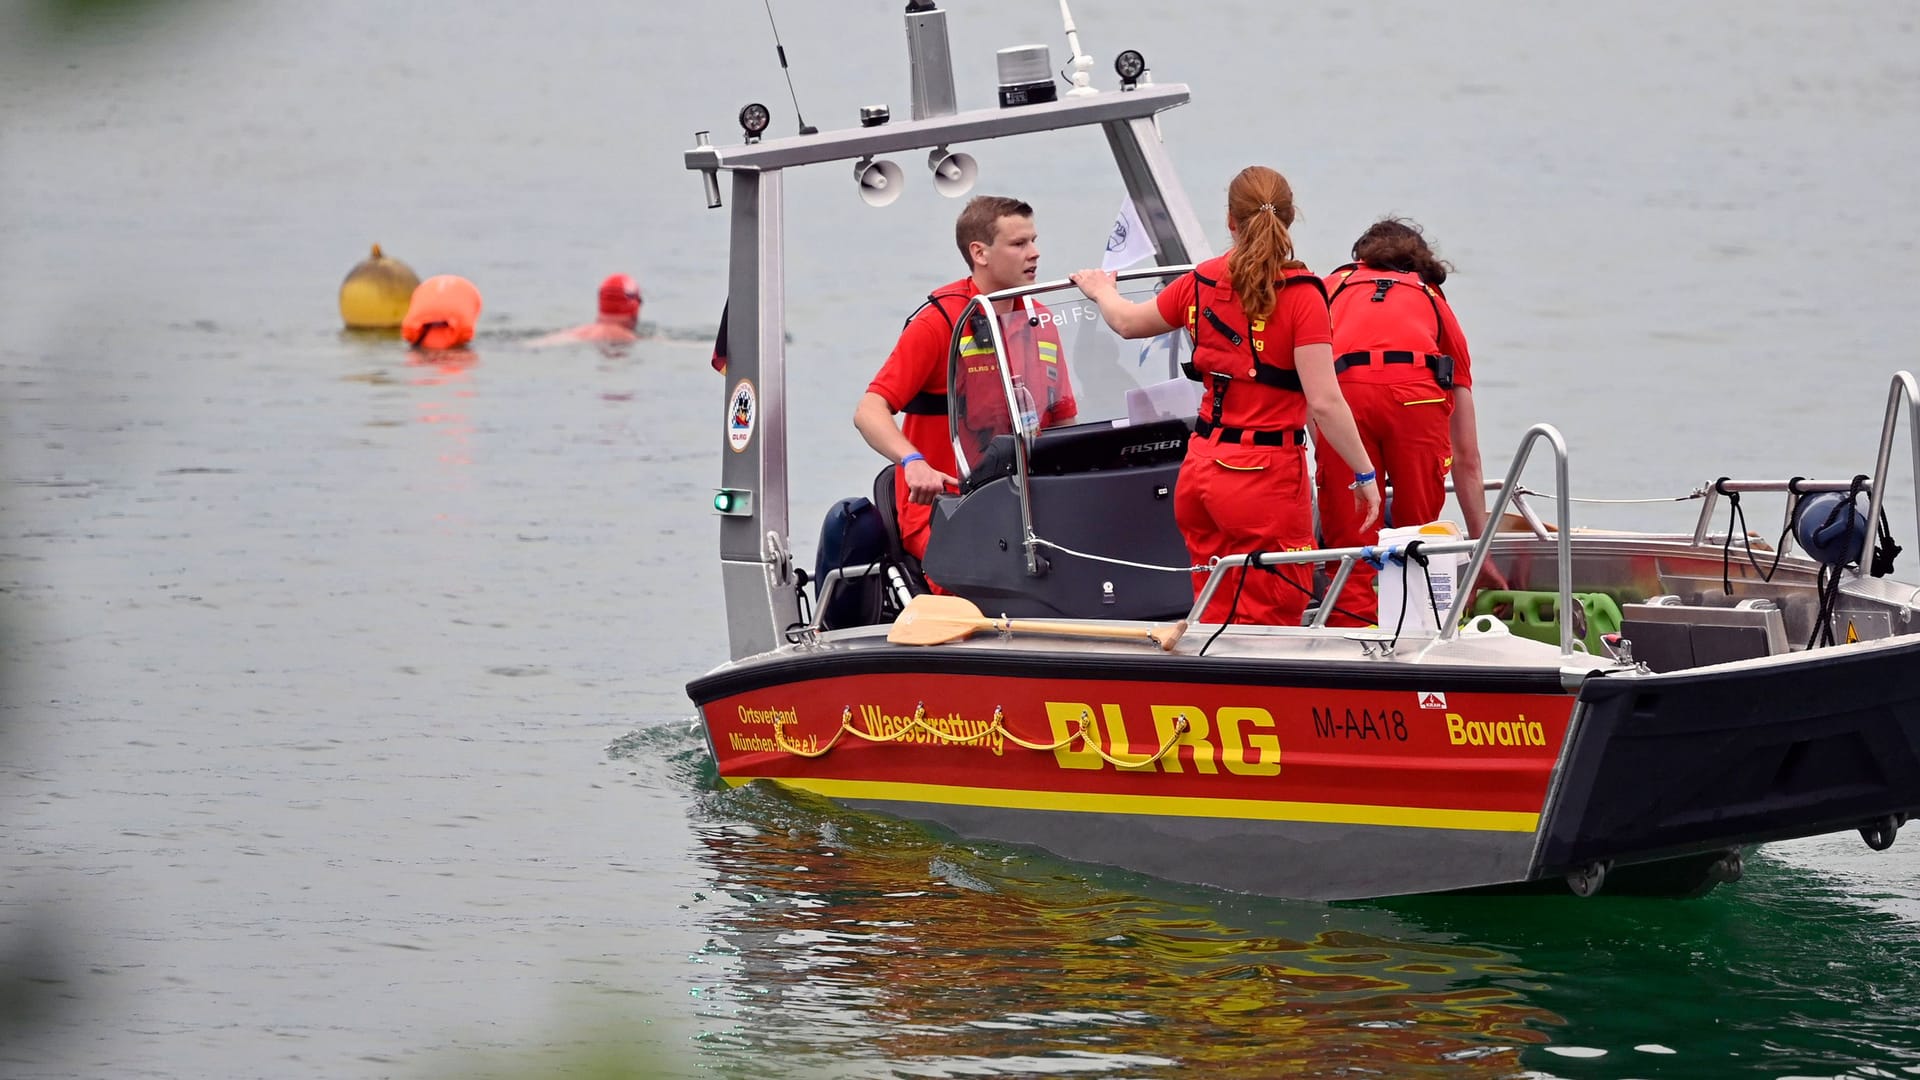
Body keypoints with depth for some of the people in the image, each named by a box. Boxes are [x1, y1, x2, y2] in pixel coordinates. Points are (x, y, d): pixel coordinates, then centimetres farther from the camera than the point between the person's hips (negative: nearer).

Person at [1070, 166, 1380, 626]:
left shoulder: (1202, 283, 5)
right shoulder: (1300, 294, -12)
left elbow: (1128, 322, 24)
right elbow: (1324, 402, -16)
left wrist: (1101, 291, 46)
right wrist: (1364, 474, -8)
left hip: (1200, 469, 6)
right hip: (1267, 478, -6)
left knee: (1217, 619, 15)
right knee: (1270, 623, -1)